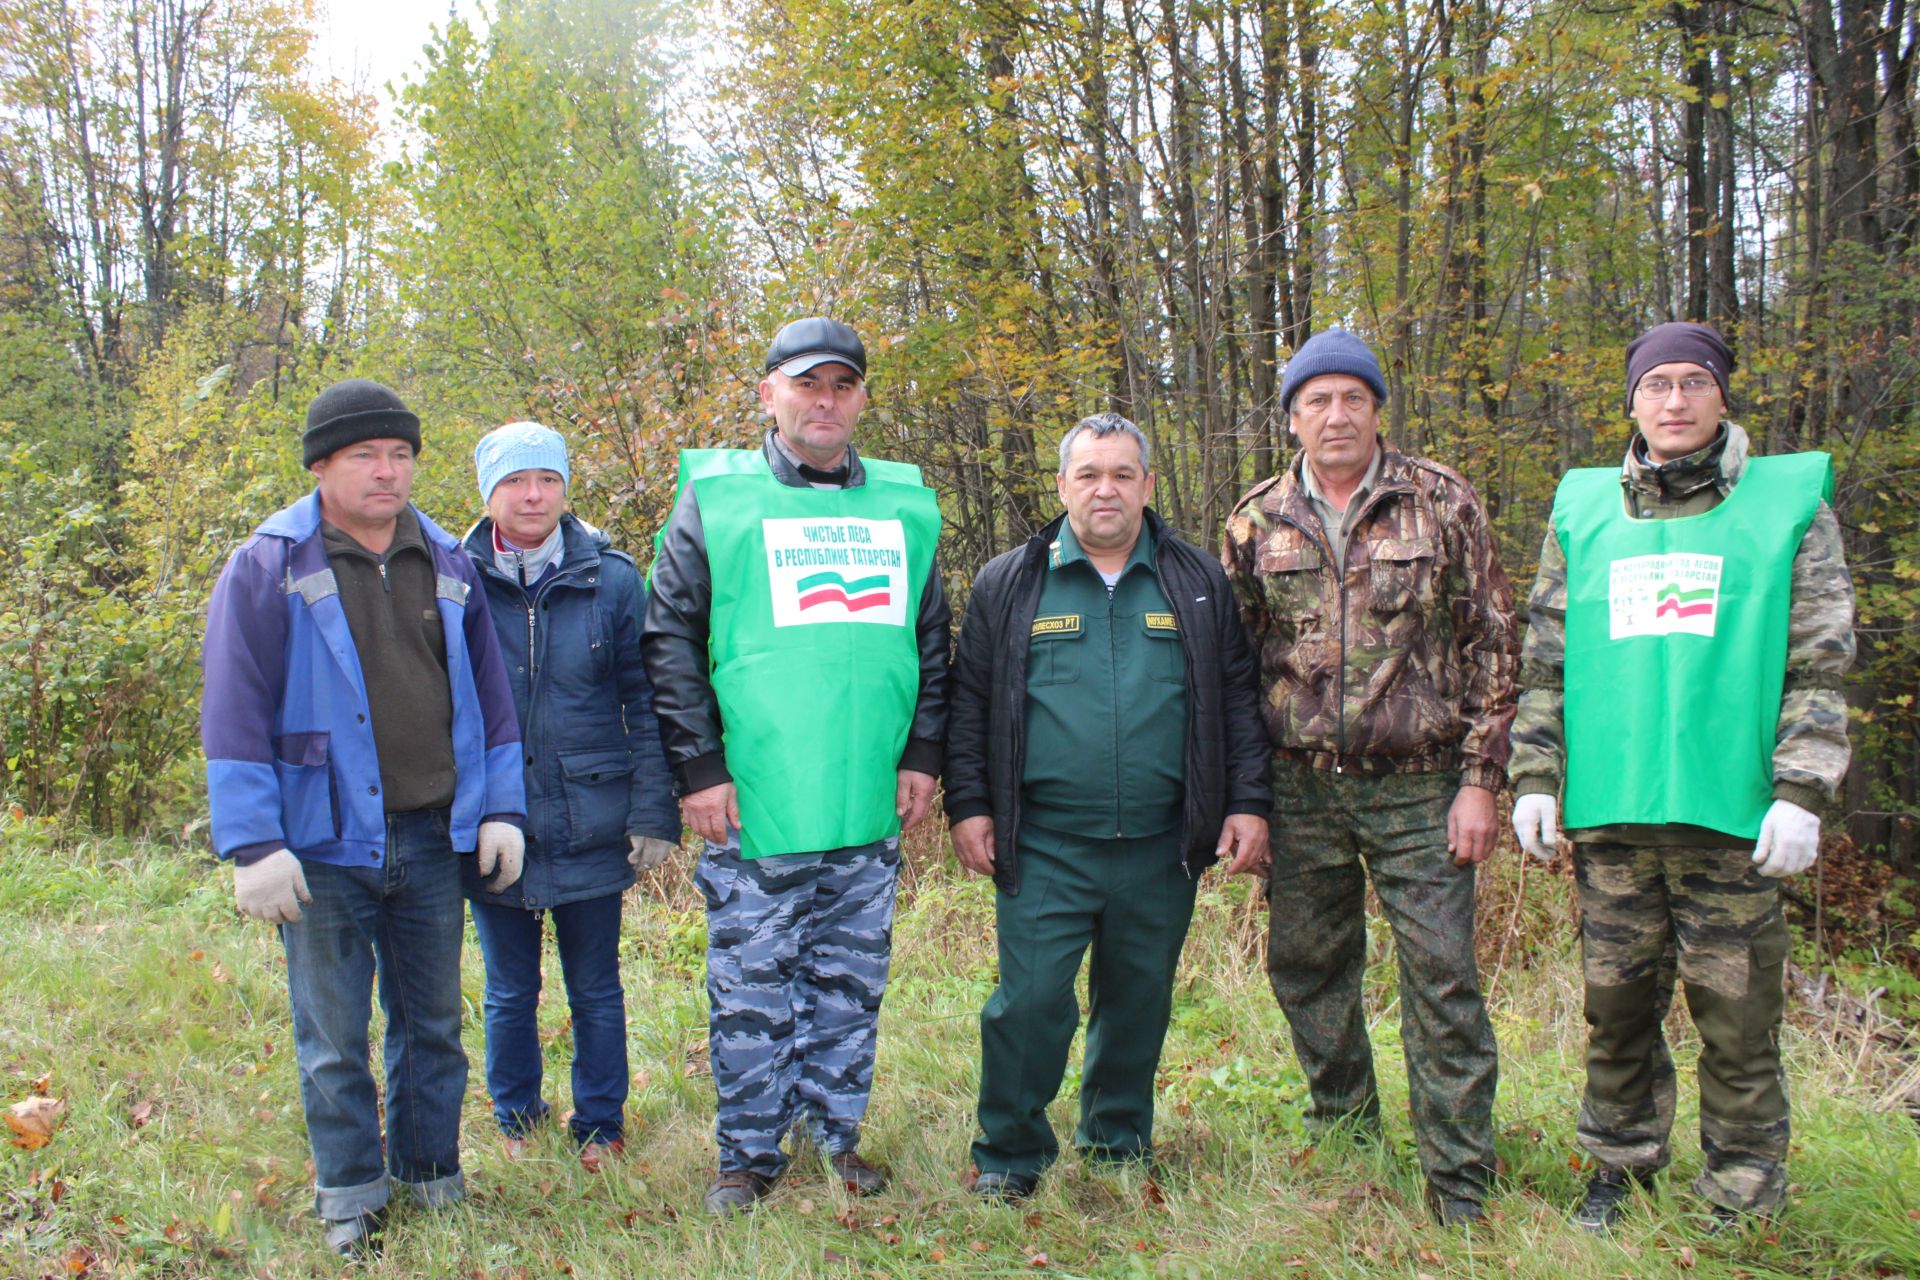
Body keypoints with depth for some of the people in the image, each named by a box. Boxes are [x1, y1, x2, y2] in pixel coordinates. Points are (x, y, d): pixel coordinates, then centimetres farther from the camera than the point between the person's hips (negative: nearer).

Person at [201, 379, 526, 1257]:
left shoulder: (448, 564, 9)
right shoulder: (268, 568, -4)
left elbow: (487, 694, 14)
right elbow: (235, 714, -7)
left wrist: (501, 809, 8)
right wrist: (253, 845, -12)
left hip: (433, 839, 4)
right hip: (326, 846, -3)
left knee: (433, 1020, 14)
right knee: (334, 1037, 6)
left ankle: (432, 1174, 30)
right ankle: (350, 1195, 22)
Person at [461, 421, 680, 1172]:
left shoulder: (611, 580, -2)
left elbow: (646, 705, 0)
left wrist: (654, 814, -4)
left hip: (590, 828, 0)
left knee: (596, 992, 12)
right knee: (509, 995, 14)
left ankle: (600, 1128, 29)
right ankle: (517, 1130, 32)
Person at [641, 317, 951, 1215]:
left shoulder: (902, 506, 10)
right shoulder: (716, 497, 0)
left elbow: (932, 641, 16)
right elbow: (669, 640, -2)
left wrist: (922, 753, 8)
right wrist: (697, 768, -7)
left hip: (869, 810, 3)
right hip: (752, 811, -3)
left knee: (851, 983, 13)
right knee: (751, 992, 4)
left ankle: (835, 1132, 30)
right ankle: (749, 1155, 20)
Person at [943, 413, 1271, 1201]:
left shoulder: (1198, 584, 9)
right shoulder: (1009, 585, 6)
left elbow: (1239, 698, 11)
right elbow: (969, 703, 7)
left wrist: (1249, 802, 4)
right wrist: (968, 805, 1)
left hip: (1161, 845, 2)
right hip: (1045, 845, -2)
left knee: (1139, 1001, 12)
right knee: (1030, 1000, -4)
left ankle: (1119, 1139, 32)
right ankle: (1009, 1156, 14)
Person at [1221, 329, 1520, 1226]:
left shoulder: (1442, 503, 0)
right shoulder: (1258, 521, 7)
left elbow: (1493, 646, 0)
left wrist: (1482, 779, -6)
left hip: (1418, 787, -3)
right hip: (1301, 789, 3)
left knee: (1441, 980, -1)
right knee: (1307, 973, 12)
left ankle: (1460, 1187, 11)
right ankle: (1346, 1145, 31)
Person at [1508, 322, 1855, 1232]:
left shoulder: (1789, 503, 5)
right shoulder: (1584, 510, 11)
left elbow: (1819, 668, 2)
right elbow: (1545, 661, 13)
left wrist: (1801, 792, -7)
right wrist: (1534, 775, 6)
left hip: (1732, 812, -2)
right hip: (1609, 810, 2)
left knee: (1736, 1012, 3)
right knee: (1617, 1002, 11)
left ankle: (1739, 1200, 18)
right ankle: (1618, 1165, 28)